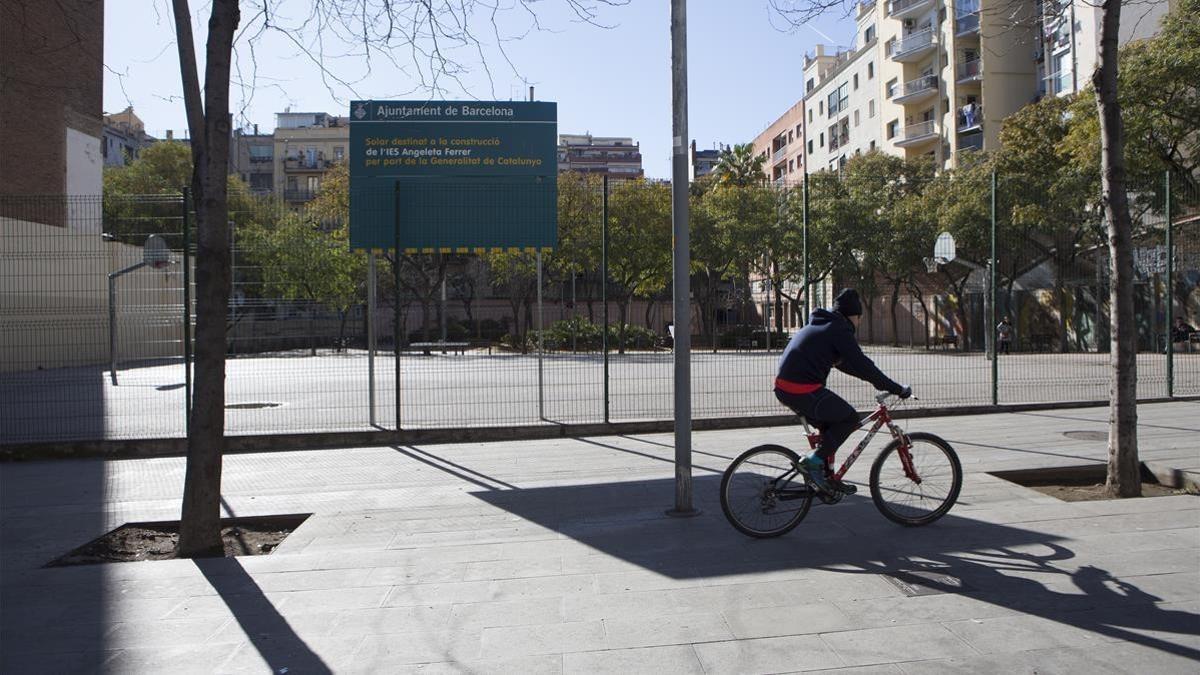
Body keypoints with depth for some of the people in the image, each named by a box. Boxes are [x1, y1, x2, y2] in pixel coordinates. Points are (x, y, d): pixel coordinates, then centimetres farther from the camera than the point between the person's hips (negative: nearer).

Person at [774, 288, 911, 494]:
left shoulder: (819, 325, 24)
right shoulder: (839, 330, -5)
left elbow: (842, 362, 31)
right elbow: (862, 365, -9)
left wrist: (880, 382, 32)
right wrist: (897, 389, -1)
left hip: (783, 387, 9)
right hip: (803, 390, -9)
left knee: (830, 425, 22)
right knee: (850, 418, 5)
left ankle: (825, 475, 24)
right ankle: (814, 460, 0)